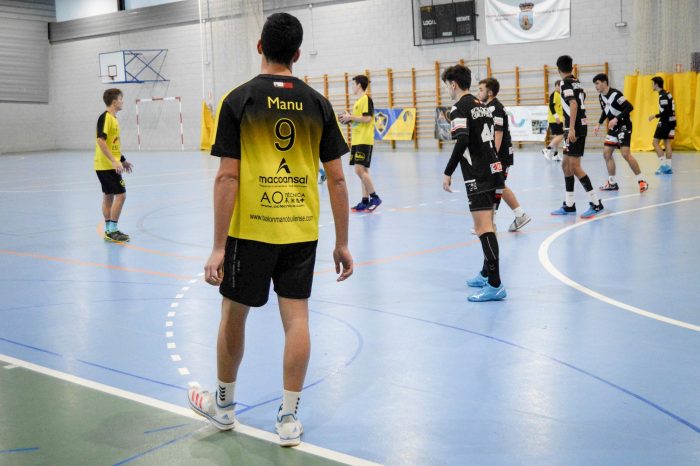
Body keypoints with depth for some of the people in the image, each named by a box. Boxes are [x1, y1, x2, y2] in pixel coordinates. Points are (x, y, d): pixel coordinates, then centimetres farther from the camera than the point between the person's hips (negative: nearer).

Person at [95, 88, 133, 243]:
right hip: (107, 165, -10)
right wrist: (114, 161, -26)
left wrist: (122, 160, 24)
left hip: (109, 165, 10)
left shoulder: (113, 118, 14)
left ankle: (109, 231, 17)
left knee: (109, 196, 11)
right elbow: (101, 141, -23)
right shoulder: (105, 117, -14)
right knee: (120, 195, -9)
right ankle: (112, 231, -5)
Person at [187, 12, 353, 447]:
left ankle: (224, 404, 32)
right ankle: (289, 418, 14)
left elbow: (228, 177, -10)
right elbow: (336, 178, 2)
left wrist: (219, 247, -8)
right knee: (296, 317, 8)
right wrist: (342, 243, 8)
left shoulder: (238, 100, -5)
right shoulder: (317, 104, 3)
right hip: (301, 230, 3)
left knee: (234, 313, 14)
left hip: (250, 228, -2)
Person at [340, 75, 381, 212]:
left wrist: (350, 116, -11)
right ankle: (365, 201, 9)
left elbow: (367, 118, -18)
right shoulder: (358, 101, 19)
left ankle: (374, 197, -6)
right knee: (362, 171, 7)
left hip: (364, 141, -9)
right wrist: (348, 120, 10)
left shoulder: (366, 99, -9)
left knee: (360, 170, -14)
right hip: (357, 141, 9)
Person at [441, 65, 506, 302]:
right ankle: (487, 273, 32)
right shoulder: (481, 105, 17)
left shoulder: (460, 108, -9)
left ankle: (495, 284, -16)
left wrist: (448, 172, -16)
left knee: (483, 227, -12)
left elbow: (462, 141, -21)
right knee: (486, 224, 19)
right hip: (494, 168, 9)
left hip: (478, 175, -9)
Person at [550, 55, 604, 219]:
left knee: (574, 167, -9)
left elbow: (573, 104, -21)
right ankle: (569, 205, 17)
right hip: (581, 126, 9)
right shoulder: (577, 82, 15)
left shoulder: (566, 83, -10)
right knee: (566, 165, 13)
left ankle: (596, 203, -7)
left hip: (575, 129, -9)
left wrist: (571, 129, -27)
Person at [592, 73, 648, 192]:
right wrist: (599, 124, 13)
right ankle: (612, 183, 15)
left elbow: (629, 107, -24)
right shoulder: (601, 96, 6)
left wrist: (617, 118, -30)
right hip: (613, 128, 9)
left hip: (624, 126, -9)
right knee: (606, 153, 6)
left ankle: (641, 180, -10)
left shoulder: (615, 94, -19)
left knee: (625, 153, -19)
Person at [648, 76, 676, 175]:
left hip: (665, 122, -9)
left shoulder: (662, 96, -16)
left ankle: (663, 165, -8)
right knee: (667, 143, 9)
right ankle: (668, 167, 8)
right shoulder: (667, 94, 13)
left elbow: (666, 112, -21)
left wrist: (655, 116, -12)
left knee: (655, 142, -4)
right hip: (671, 122, 9)